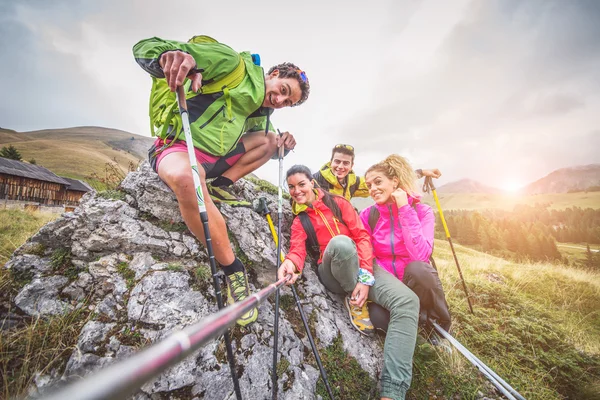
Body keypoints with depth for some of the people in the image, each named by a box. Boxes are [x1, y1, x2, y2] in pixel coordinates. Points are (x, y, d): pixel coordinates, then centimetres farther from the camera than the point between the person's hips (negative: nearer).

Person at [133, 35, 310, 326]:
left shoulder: (261, 113, 12)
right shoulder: (232, 63, -11)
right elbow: (145, 48, -18)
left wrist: (282, 146, -2)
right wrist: (169, 55, -43)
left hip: (217, 156, 8)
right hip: (179, 147, -7)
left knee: (270, 139, 8)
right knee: (185, 178, -42)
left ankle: (218, 187, -6)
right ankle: (232, 267, -26)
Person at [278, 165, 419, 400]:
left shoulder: (338, 202, 8)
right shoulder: (299, 221, 11)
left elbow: (362, 236, 0)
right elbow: (298, 250, -7)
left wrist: (365, 277, -14)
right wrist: (290, 262, -34)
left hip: (362, 267, 2)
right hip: (333, 273, -1)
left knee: (407, 301, -23)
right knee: (341, 242, -35)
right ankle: (354, 301, -8)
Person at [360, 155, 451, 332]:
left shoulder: (422, 211, -12)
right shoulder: (367, 215, -6)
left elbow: (420, 255, -28)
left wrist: (405, 209, -27)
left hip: (418, 280, -1)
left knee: (416, 269, -37)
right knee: (380, 318, -31)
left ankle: (441, 323, -6)